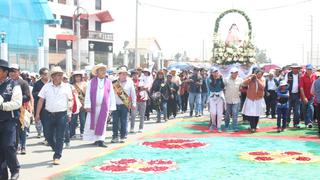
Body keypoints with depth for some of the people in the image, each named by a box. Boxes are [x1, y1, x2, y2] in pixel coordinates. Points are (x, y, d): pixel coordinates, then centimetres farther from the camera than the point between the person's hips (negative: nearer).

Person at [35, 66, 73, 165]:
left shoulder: (66, 87, 3)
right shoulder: (46, 86, 4)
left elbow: (70, 100, 7)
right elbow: (41, 100, 5)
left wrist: (69, 114, 2)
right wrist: (37, 114, 1)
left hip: (62, 115, -2)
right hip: (49, 114, 2)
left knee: (59, 137, -3)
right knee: (50, 136, 9)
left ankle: (57, 157, 3)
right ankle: (57, 151, 32)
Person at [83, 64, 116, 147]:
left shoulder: (109, 82, 7)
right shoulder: (91, 82, 4)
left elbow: (112, 95, 8)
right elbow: (88, 94, 1)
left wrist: (111, 107, 4)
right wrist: (88, 105, -7)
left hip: (104, 107, 0)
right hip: (93, 106, 0)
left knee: (102, 124, 0)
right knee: (92, 123, 2)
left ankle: (101, 140, 3)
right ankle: (96, 139, 14)